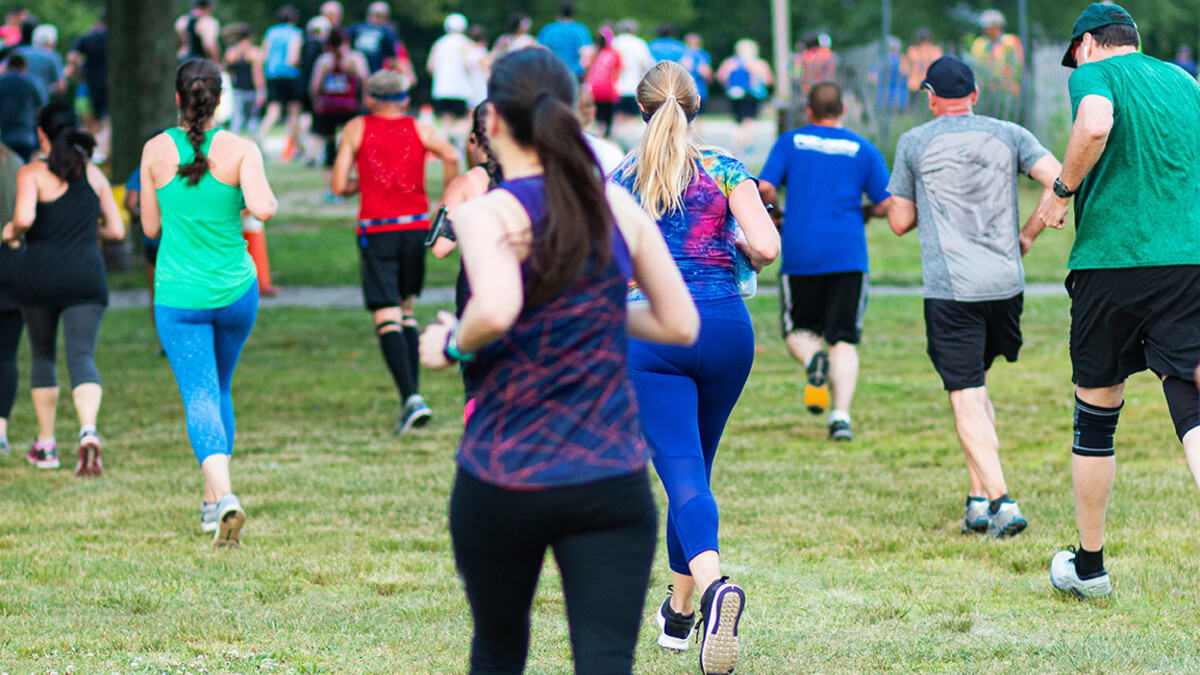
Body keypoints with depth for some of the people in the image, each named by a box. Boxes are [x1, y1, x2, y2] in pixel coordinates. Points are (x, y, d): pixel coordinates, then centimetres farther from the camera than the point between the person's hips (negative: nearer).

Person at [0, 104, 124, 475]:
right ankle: (88, 432, -32)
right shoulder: (93, 174, 10)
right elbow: (116, 230, 11)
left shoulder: (32, 173, -2)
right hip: (86, 274, 1)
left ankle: (46, 445, 23)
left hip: (39, 273, -1)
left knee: (42, 356, 18)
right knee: (82, 357, -6)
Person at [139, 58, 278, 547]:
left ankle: (224, 495, -30)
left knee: (200, 396, -7)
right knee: (220, 388, 23)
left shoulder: (156, 151, -4)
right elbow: (263, 208, -23)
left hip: (178, 295, -1)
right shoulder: (239, 150, -8)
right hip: (235, 291, 1)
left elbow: (150, 226, 4)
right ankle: (212, 500, 27)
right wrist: (263, 201, -1)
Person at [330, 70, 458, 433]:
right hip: (416, 226, 3)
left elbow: (338, 186, 0)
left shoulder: (356, 128, 5)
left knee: (387, 316, -6)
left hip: (376, 230, -3)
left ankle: (411, 397, -22)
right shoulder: (419, 130, 9)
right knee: (405, 308, 19)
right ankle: (412, 396, 17)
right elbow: (451, 156, -10)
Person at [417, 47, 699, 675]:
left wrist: (450, 345, -9)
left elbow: (495, 311, -29)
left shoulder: (485, 212, -9)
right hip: (612, 477, 2)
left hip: (503, 479, -2)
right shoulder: (619, 204, 5)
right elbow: (680, 324, 10)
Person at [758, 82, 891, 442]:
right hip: (848, 255, 0)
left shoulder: (790, 142, 6)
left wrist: (771, 211, 16)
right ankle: (841, 415, -13)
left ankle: (813, 359, -20)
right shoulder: (863, 149, 6)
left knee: (798, 331, 15)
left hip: (800, 254, 0)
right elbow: (887, 204, 2)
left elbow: (764, 188, -4)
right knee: (844, 340, 3)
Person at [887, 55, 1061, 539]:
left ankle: (1001, 501, -18)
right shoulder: (1009, 136, 9)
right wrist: (1029, 234, 8)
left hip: (950, 287, -4)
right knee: (975, 385, 21)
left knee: (967, 398, -4)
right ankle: (978, 498, 17)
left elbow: (900, 222, 9)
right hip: (1005, 282, 4)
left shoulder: (914, 143, 4)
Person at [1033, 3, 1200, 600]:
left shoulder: (1095, 74, 2)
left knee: (1096, 415, 11)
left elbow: (1095, 125, -21)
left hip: (1111, 257, -3)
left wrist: (1061, 193, -8)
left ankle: (1089, 566, 22)